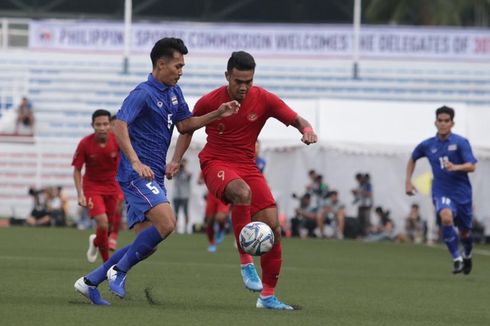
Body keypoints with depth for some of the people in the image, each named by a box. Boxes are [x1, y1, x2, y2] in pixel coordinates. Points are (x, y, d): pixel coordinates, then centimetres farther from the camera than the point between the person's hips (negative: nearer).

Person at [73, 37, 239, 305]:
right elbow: (119, 126, -24)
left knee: (146, 244, 6)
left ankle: (90, 282, 16)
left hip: (153, 177, 9)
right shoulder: (143, 94, -13)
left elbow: (184, 125, 24)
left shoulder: (174, 92, 14)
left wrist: (217, 114, 11)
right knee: (166, 223, -25)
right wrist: (136, 162, -34)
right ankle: (119, 271, -10)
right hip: (137, 173, -9)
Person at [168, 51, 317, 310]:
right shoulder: (208, 102, -7)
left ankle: (268, 296, 5)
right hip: (216, 164, -3)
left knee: (272, 227, -8)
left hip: (247, 166, 3)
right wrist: (176, 160, -1)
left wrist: (307, 130, -26)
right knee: (243, 192, -38)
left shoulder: (264, 100, -5)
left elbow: (297, 120, -3)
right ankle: (246, 262, -27)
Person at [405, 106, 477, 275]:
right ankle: (456, 259, -22)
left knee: (465, 233, 11)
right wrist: (408, 181, 13)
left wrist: (455, 167, -33)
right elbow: (412, 159, 21)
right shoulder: (427, 145, 2)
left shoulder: (461, 142, -7)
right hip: (441, 192, 0)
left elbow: (472, 166, -15)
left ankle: (467, 256, 46)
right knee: (446, 217, -31)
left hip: (462, 192, 0)